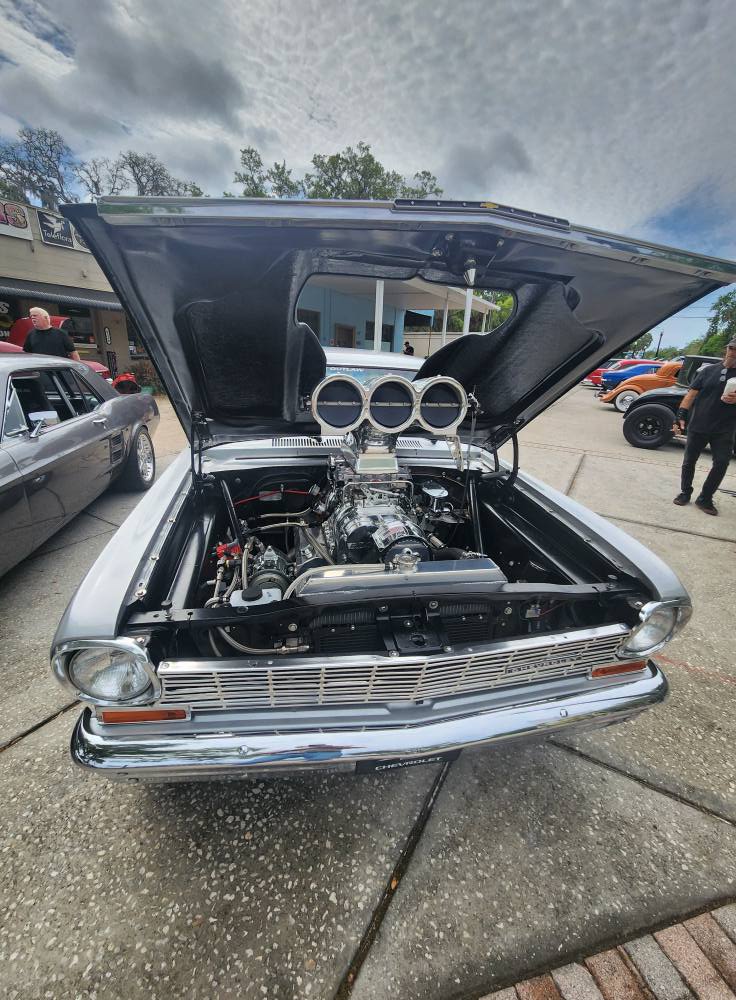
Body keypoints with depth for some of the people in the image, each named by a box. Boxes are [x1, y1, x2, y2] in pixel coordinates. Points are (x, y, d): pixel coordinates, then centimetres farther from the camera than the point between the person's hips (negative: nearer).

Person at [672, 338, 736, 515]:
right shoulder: (708, 370, 7)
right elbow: (691, 394, 2)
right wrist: (680, 417, -10)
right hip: (697, 426, 1)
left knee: (722, 463, -10)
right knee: (689, 462, 7)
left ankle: (705, 498, 1)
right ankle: (685, 492, 23)